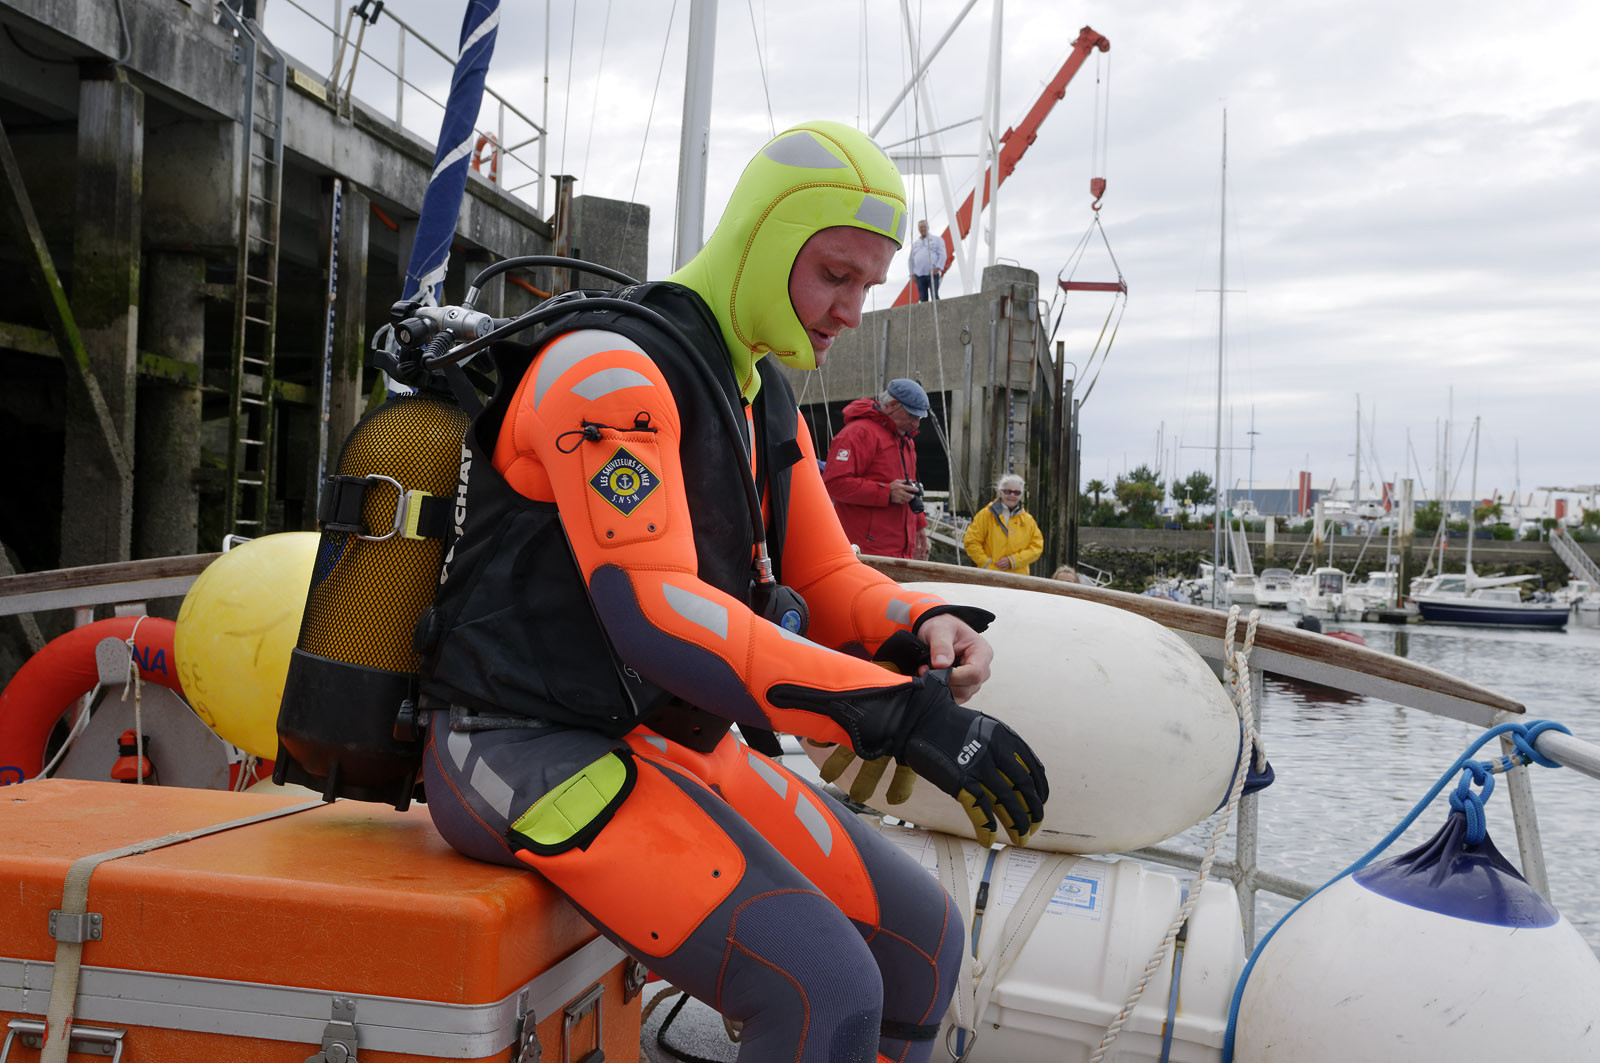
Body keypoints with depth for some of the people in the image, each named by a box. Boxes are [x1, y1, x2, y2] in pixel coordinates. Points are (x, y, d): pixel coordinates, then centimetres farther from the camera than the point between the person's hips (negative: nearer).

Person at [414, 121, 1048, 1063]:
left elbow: (824, 578, 13)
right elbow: (655, 613, -30)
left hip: (679, 749, 9)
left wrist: (928, 628, -11)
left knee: (924, 940, 5)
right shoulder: (611, 367, -18)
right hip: (536, 755, -9)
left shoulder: (768, 406, 12)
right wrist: (894, 711, -36)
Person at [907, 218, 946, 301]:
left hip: (932, 273, -3)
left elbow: (942, 255, 2)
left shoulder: (936, 240, 11)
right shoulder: (914, 243, 21)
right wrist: (912, 274, 8)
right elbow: (911, 259, 19)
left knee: (934, 296, -14)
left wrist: (937, 267, -12)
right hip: (919, 275, 4)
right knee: (923, 298, -1)